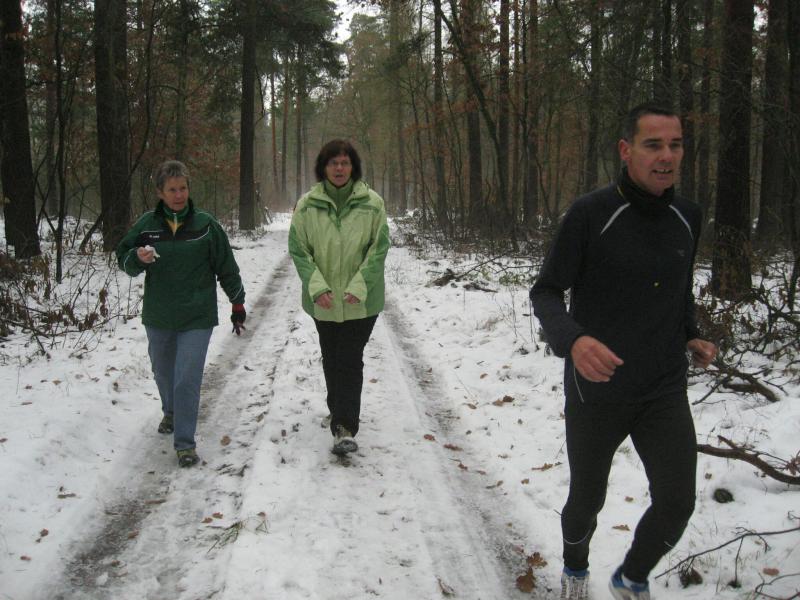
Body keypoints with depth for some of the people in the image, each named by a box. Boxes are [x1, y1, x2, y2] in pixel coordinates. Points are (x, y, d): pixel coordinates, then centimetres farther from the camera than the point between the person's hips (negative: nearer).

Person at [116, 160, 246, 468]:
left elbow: (226, 267, 1)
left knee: (187, 379, -9)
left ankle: (185, 442, 0)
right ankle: (171, 412, 50)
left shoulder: (205, 224, -6)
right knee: (163, 371, 21)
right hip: (158, 317, 3)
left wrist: (237, 303, 6)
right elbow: (124, 259, 6)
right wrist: (138, 257, -18)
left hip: (197, 318, -3)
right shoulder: (147, 224, -2)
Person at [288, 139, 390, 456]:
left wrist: (359, 286, -16)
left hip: (361, 299, -2)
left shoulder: (372, 203, -6)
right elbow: (298, 250, -2)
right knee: (332, 360, 16)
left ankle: (345, 428, -5)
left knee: (350, 361, -6)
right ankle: (341, 413, 37)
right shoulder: (307, 205, -4)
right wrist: (317, 286, -15)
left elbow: (379, 249, -5)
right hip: (323, 300, 2)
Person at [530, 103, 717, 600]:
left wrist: (691, 336, 4)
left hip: (665, 391, 4)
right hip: (597, 389, -3)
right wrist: (572, 339, -31)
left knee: (677, 502, -6)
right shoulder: (591, 214, -15)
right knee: (587, 500, 14)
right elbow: (546, 292, -12)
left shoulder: (687, 217, 2)